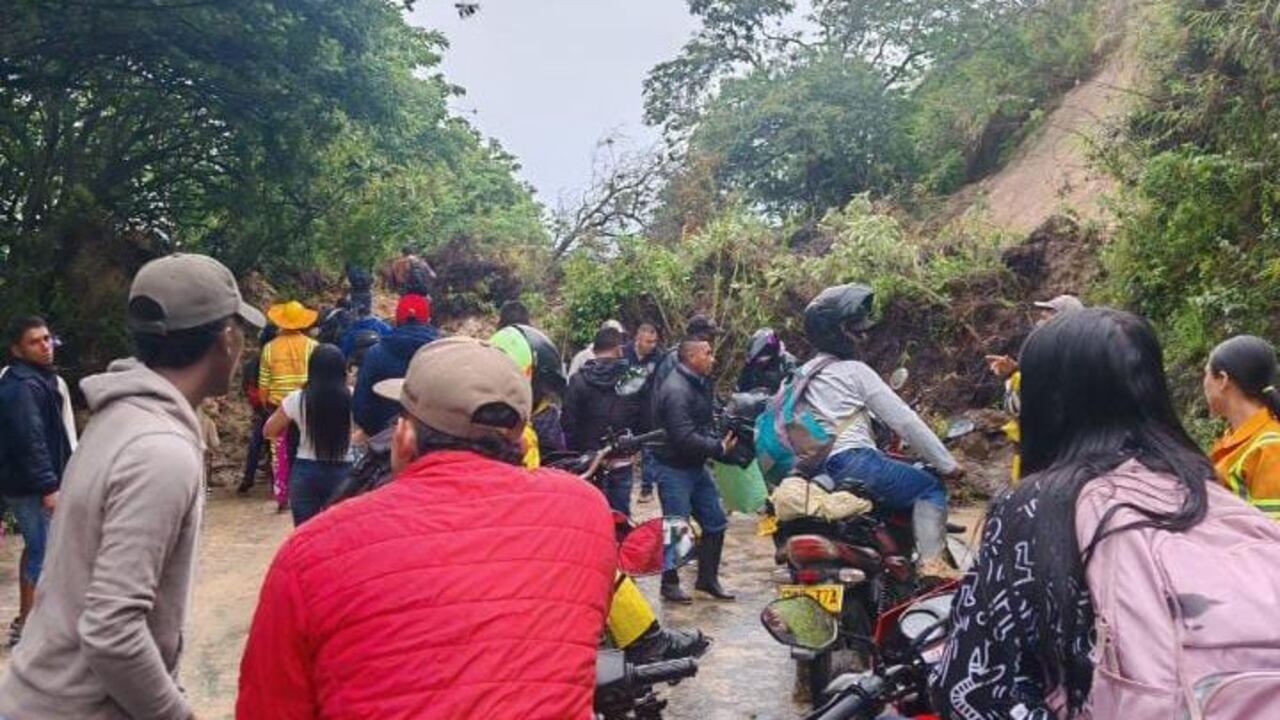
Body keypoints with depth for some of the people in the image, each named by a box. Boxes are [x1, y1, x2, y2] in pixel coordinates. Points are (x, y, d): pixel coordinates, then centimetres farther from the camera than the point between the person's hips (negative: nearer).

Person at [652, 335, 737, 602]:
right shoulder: (676, 390, -23)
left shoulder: (700, 384, 9)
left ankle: (707, 578, 26)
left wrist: (721, 440, 1)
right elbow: (684, 438, -29)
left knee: (715, 522, 13)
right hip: (674, 468, -10)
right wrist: (719, 448, -21)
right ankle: (670, 584, 17)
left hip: (697, 466, 10)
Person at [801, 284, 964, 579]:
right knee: (930, 487, 3)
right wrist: (948, 464, 0)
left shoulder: (802, 374, 18)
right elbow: (903, 421, -4)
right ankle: (931, 562, -13)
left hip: (817, 471, 8)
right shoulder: (854, 370, -3)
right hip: (854, 462, -8)